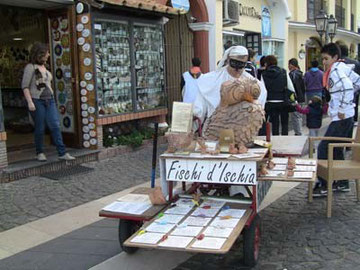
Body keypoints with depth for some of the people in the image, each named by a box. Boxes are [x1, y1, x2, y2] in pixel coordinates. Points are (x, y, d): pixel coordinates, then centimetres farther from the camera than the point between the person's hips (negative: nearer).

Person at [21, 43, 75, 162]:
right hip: (37, 101, -6)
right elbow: (25, 86, -10)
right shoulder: (30, 67, -6)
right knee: (40, 128, 2)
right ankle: (40, 153, 19)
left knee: (55, 126, -3)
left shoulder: (44, 67, 14)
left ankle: (62, 153, -4)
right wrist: (30, 102, -17)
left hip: (49, 100, 6)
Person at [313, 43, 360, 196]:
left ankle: (324, 186, -3)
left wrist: (342, 109, -23)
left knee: (324, 149, -8)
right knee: (336, 150, 18)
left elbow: (347, 87, -31)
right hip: (346, 116, 10)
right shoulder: (343, 67, 13)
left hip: (341, 118, -10)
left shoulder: (335, 70, -15)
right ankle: (343, 183, 26)